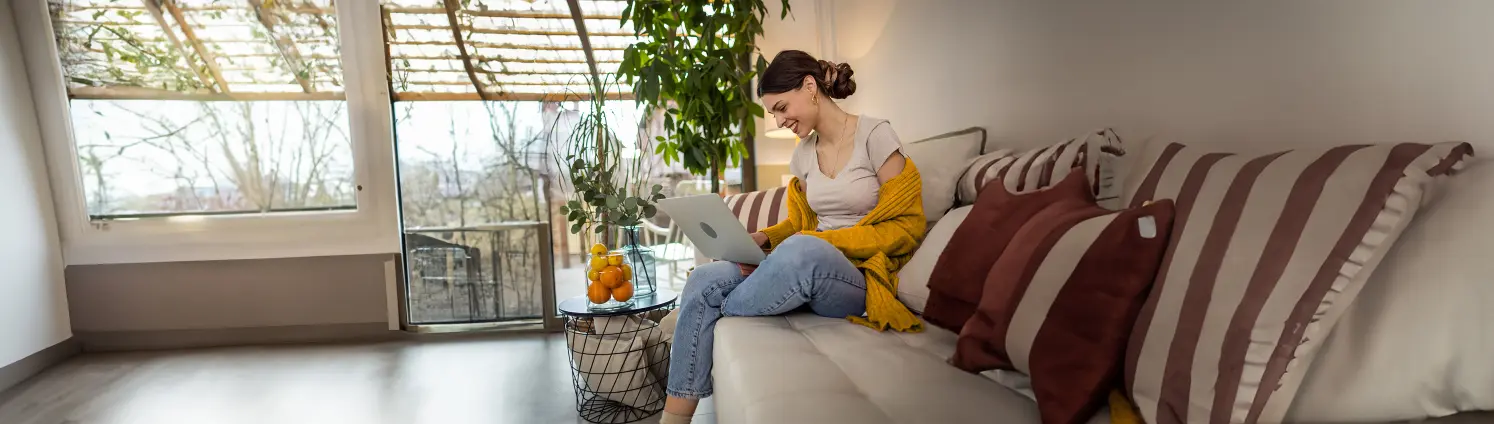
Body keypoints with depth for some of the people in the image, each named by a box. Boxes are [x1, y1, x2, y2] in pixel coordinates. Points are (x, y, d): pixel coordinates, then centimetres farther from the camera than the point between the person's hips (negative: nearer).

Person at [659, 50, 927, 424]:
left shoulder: (874, 135, -6)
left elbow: (905, 226, -7)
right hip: (809, 267, 6)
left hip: (860, 277, -6)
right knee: (703, 281, -17)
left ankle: (718, 313, -11)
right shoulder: (803, 155, 12)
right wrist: (763, 239, -3)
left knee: (802, 250, -40)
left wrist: (822, 241, -17)